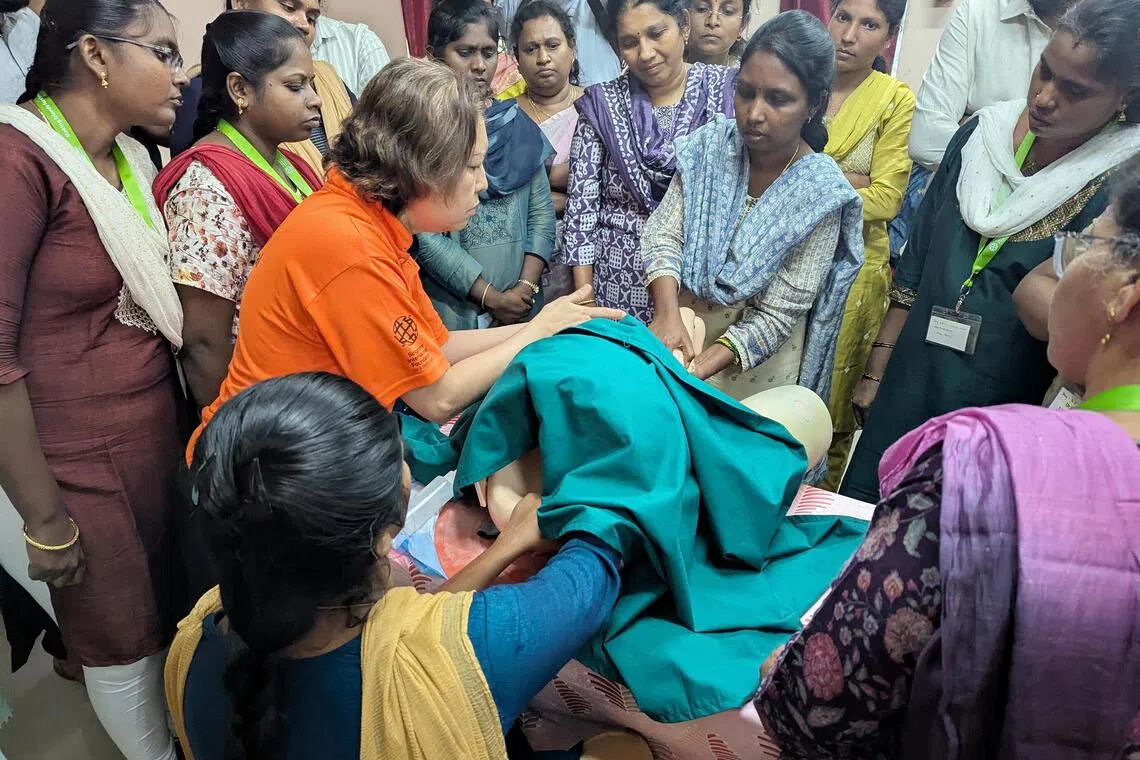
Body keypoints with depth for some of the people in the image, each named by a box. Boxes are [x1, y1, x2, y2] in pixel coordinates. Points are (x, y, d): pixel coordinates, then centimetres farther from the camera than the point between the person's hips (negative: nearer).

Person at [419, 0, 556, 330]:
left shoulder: (517, 122, 8)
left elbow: (542, 210, 5)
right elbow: (425, 238, -13)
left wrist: (526, 287, -7)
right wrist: (492, 298, -12)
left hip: (523, 304, 4)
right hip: (452, 310, -4)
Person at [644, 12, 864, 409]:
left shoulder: (819, 195, -20)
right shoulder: (709, 146, -11)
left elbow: (775, 317, -20)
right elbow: (663, 235, -13)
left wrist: (701, 367, -33)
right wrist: (667, 314, -31)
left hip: (754, 362, -3)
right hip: (678, 332, 3)